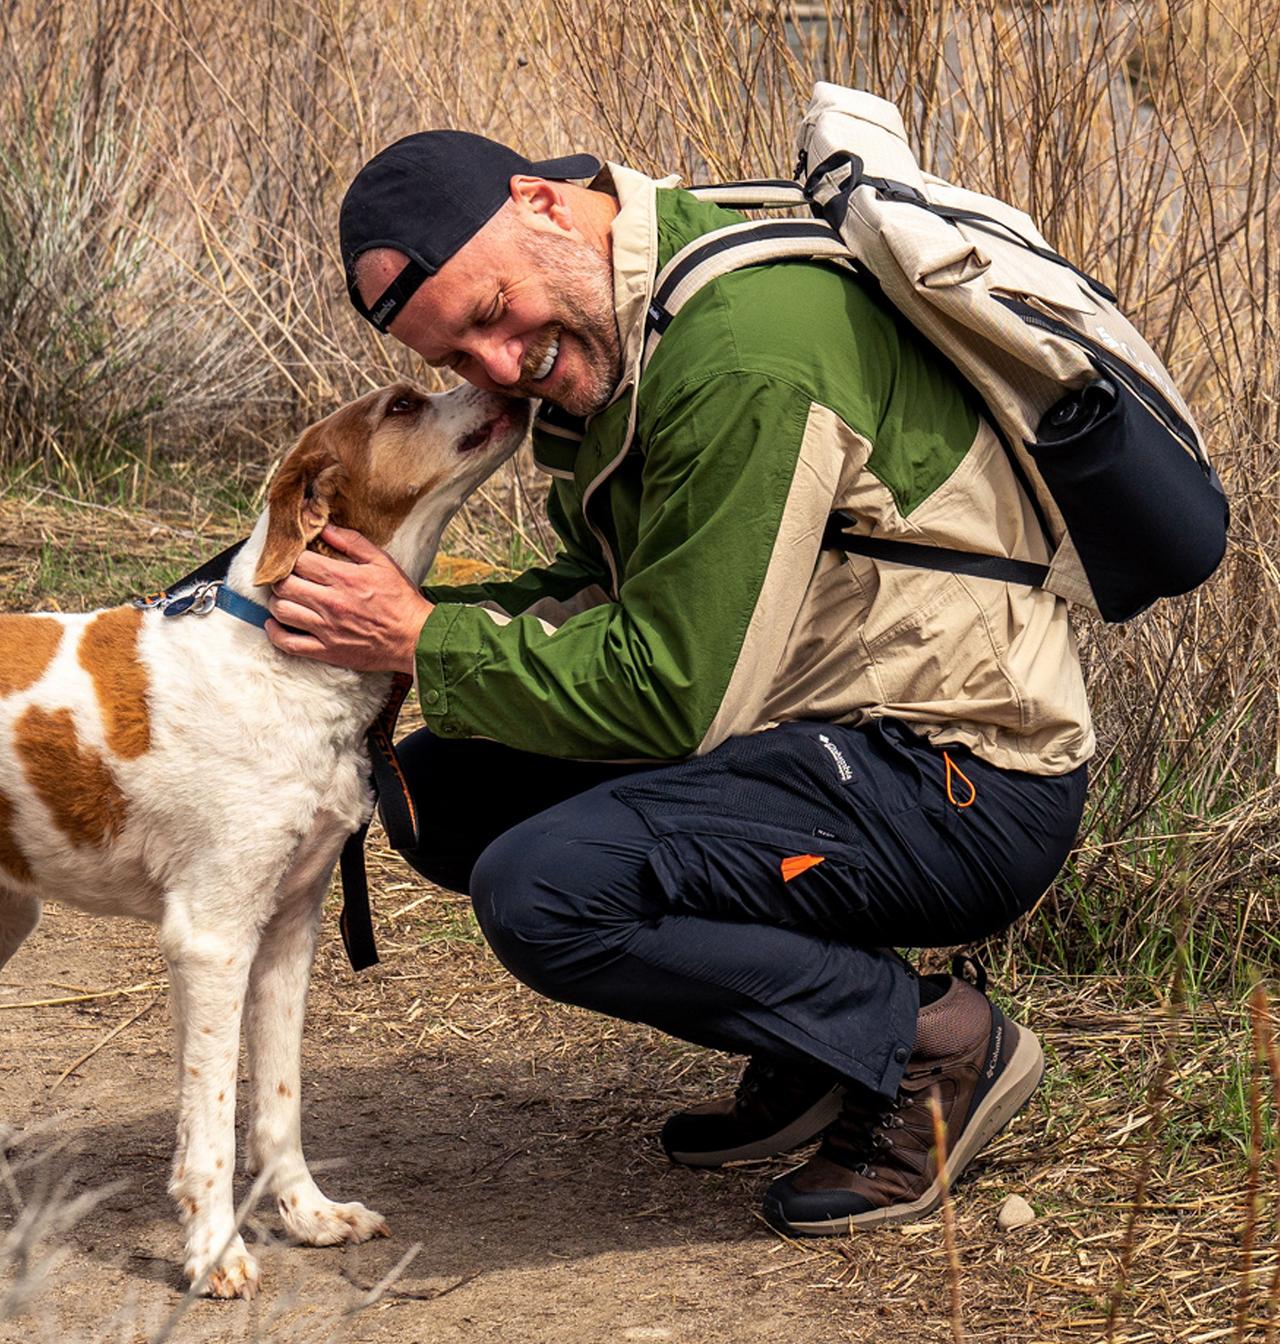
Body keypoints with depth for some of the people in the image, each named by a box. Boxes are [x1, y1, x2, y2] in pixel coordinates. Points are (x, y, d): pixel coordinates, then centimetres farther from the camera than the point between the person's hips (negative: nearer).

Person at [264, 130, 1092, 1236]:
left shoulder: (747, 347, -25)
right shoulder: (601, 332, 6)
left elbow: (669, 695, -23)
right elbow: (608, 598, 14)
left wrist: (424, 642, -14)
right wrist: (395, 615, -1)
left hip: (961, 781, -10)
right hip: (829, 731, 10)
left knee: (544, 891, -26)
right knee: (445, 787, 9)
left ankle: (930, 1040, -6)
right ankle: (814, 1053, 12)